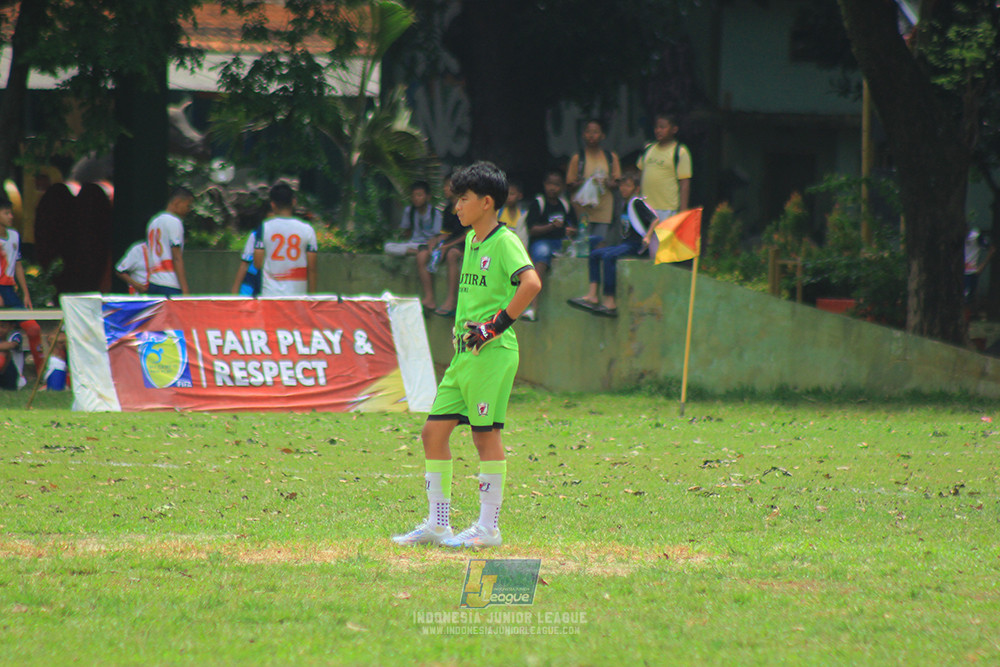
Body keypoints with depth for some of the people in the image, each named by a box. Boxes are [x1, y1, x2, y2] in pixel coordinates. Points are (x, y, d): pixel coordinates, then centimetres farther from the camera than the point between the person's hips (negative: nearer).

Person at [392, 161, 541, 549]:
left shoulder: (504, 242, -11)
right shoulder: (471, 240, 17)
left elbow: (531, 283, -26)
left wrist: (500, 323, -21)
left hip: (493, 352, -9)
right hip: (464, 352, 9)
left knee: (485, 434, -5)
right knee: (433, 431, 7)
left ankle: (488, 527, 2)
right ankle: (437, 524, 13)